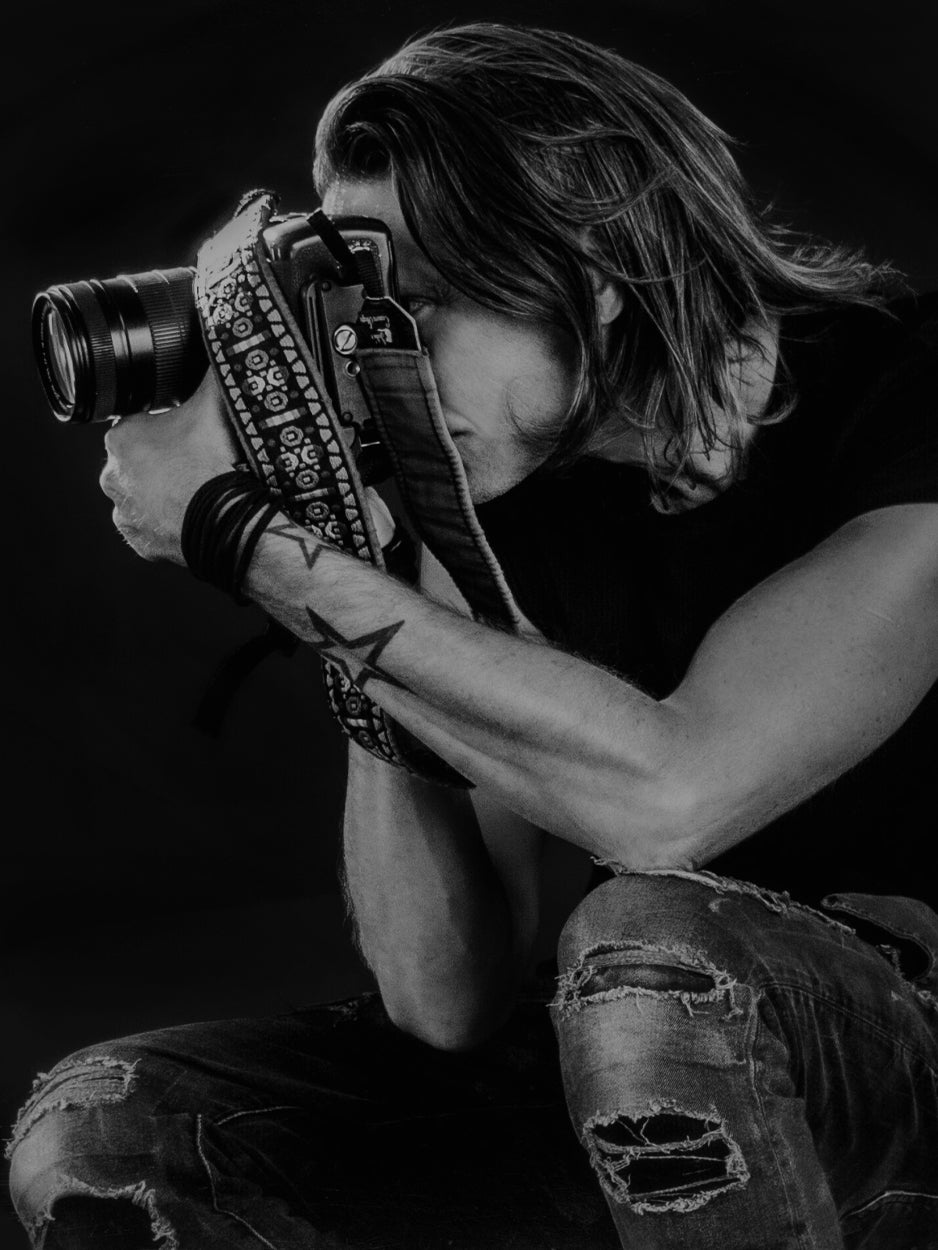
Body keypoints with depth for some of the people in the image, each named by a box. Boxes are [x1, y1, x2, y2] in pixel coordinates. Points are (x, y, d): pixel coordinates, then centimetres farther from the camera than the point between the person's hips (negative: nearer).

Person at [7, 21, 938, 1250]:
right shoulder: (494, 487, -2)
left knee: (651, 942, -38)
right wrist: (360, 597, -16)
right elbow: (450, 1002, -8)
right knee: (100, 1134, -7)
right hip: (673, 1097, 5)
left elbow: (664, 797, -33)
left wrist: (257, 538, -27)